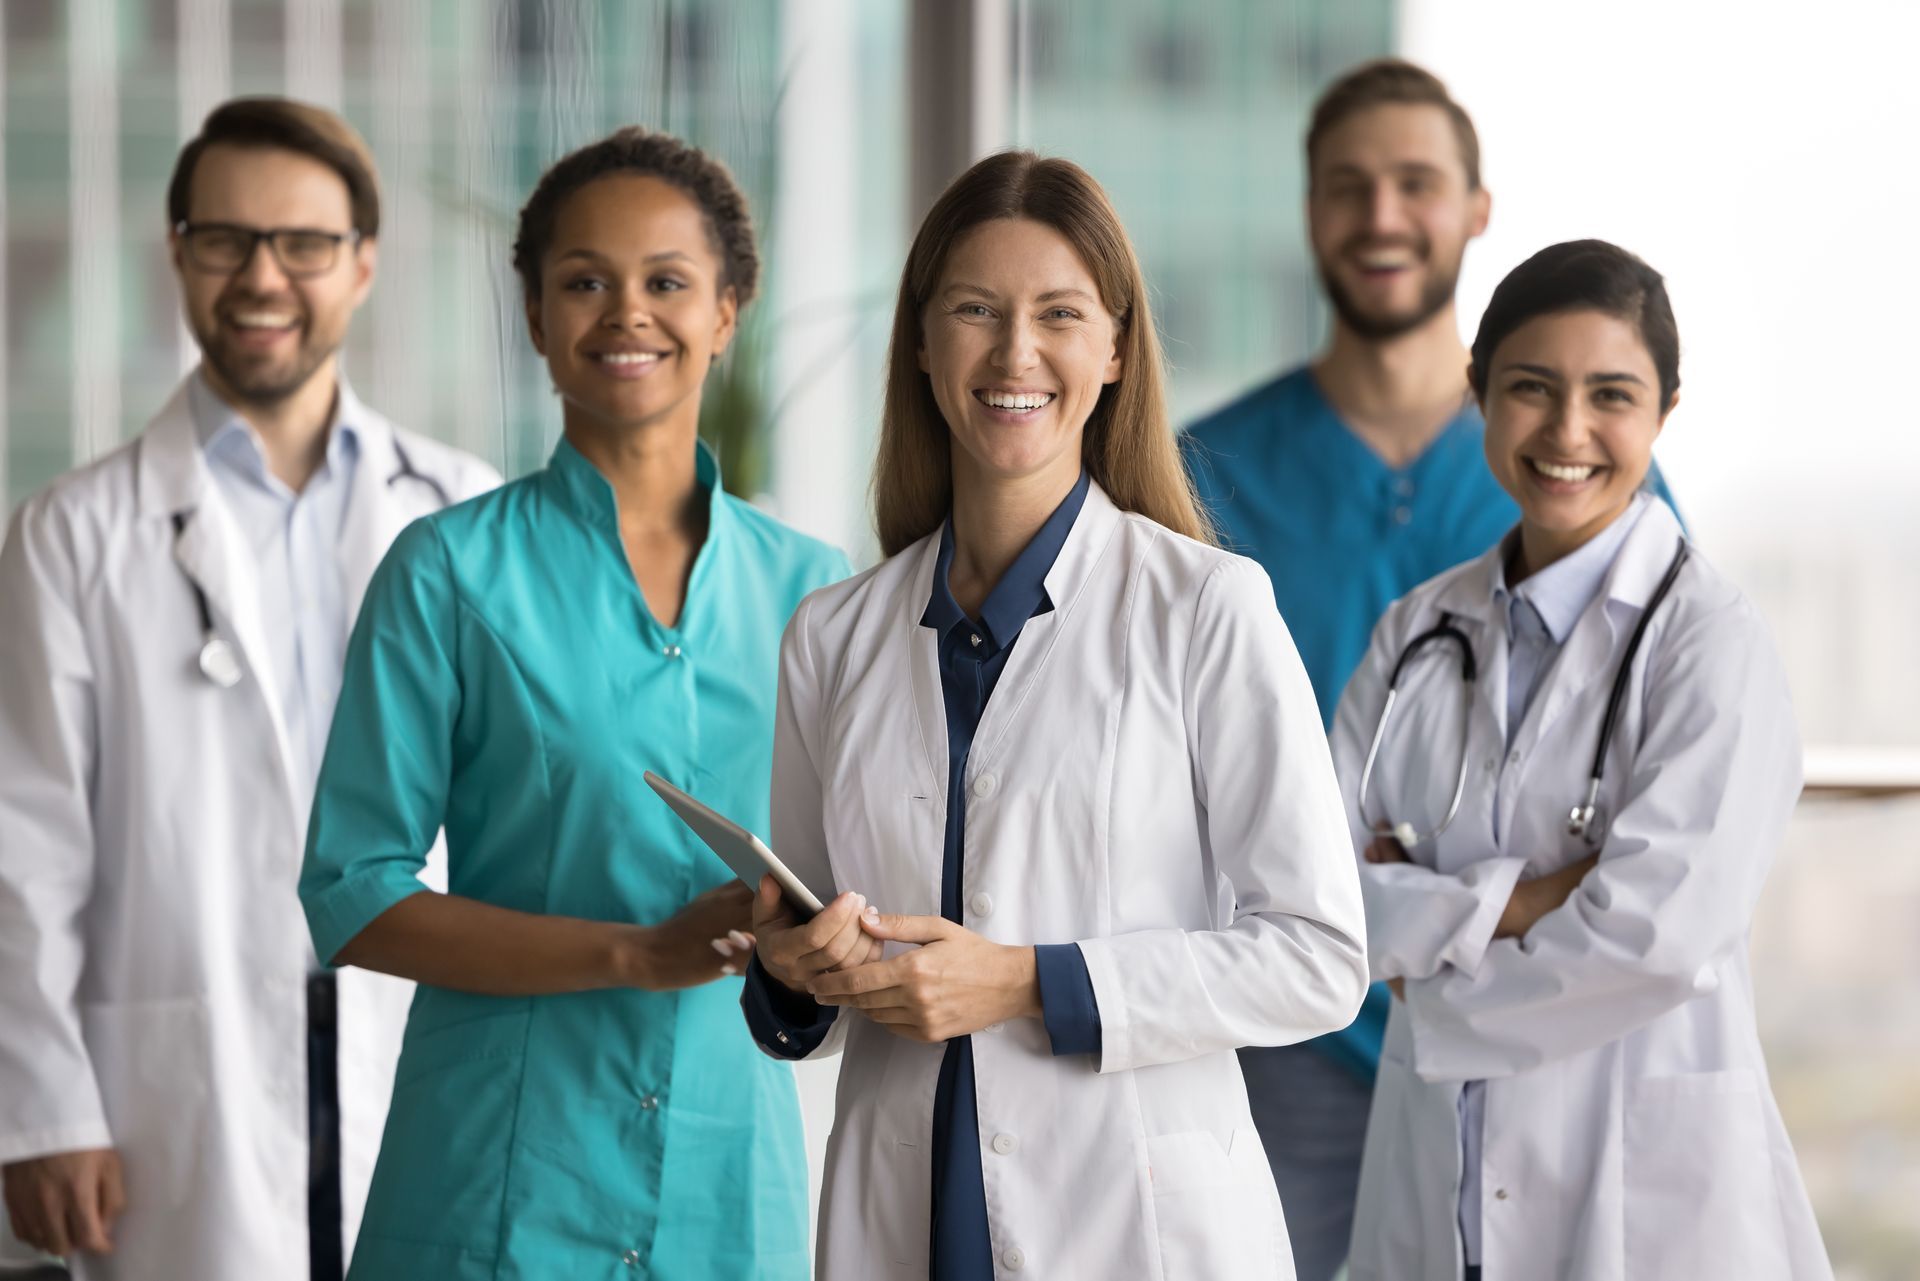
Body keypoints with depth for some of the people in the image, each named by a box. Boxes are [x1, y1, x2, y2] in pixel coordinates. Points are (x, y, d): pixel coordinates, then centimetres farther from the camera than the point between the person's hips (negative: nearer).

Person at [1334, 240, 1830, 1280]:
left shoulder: (1710, 644, -10)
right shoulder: (1419, 632, 6)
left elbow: (1659, 935, -19)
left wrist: (1428, 926, -6)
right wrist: (1515, 900, -16)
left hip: (1647, 1194, -5)